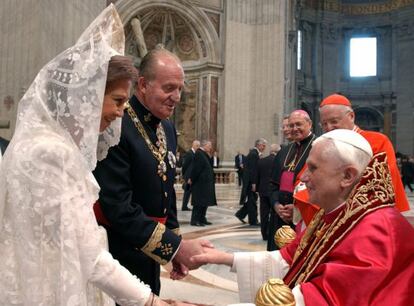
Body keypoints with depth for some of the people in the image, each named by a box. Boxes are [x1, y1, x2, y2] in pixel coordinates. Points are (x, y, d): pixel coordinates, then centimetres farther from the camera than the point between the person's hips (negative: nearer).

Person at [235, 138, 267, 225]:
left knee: (252, 200, 16)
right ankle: (253, 221, 8)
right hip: (251, 181, -10)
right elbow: (252, 170, -21)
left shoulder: (254, 153, 14)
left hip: (251, 181, 10)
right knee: (252, 200, -1)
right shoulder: (254, 154, -17)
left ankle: (240, 214, 21)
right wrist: (253, 183, -21)